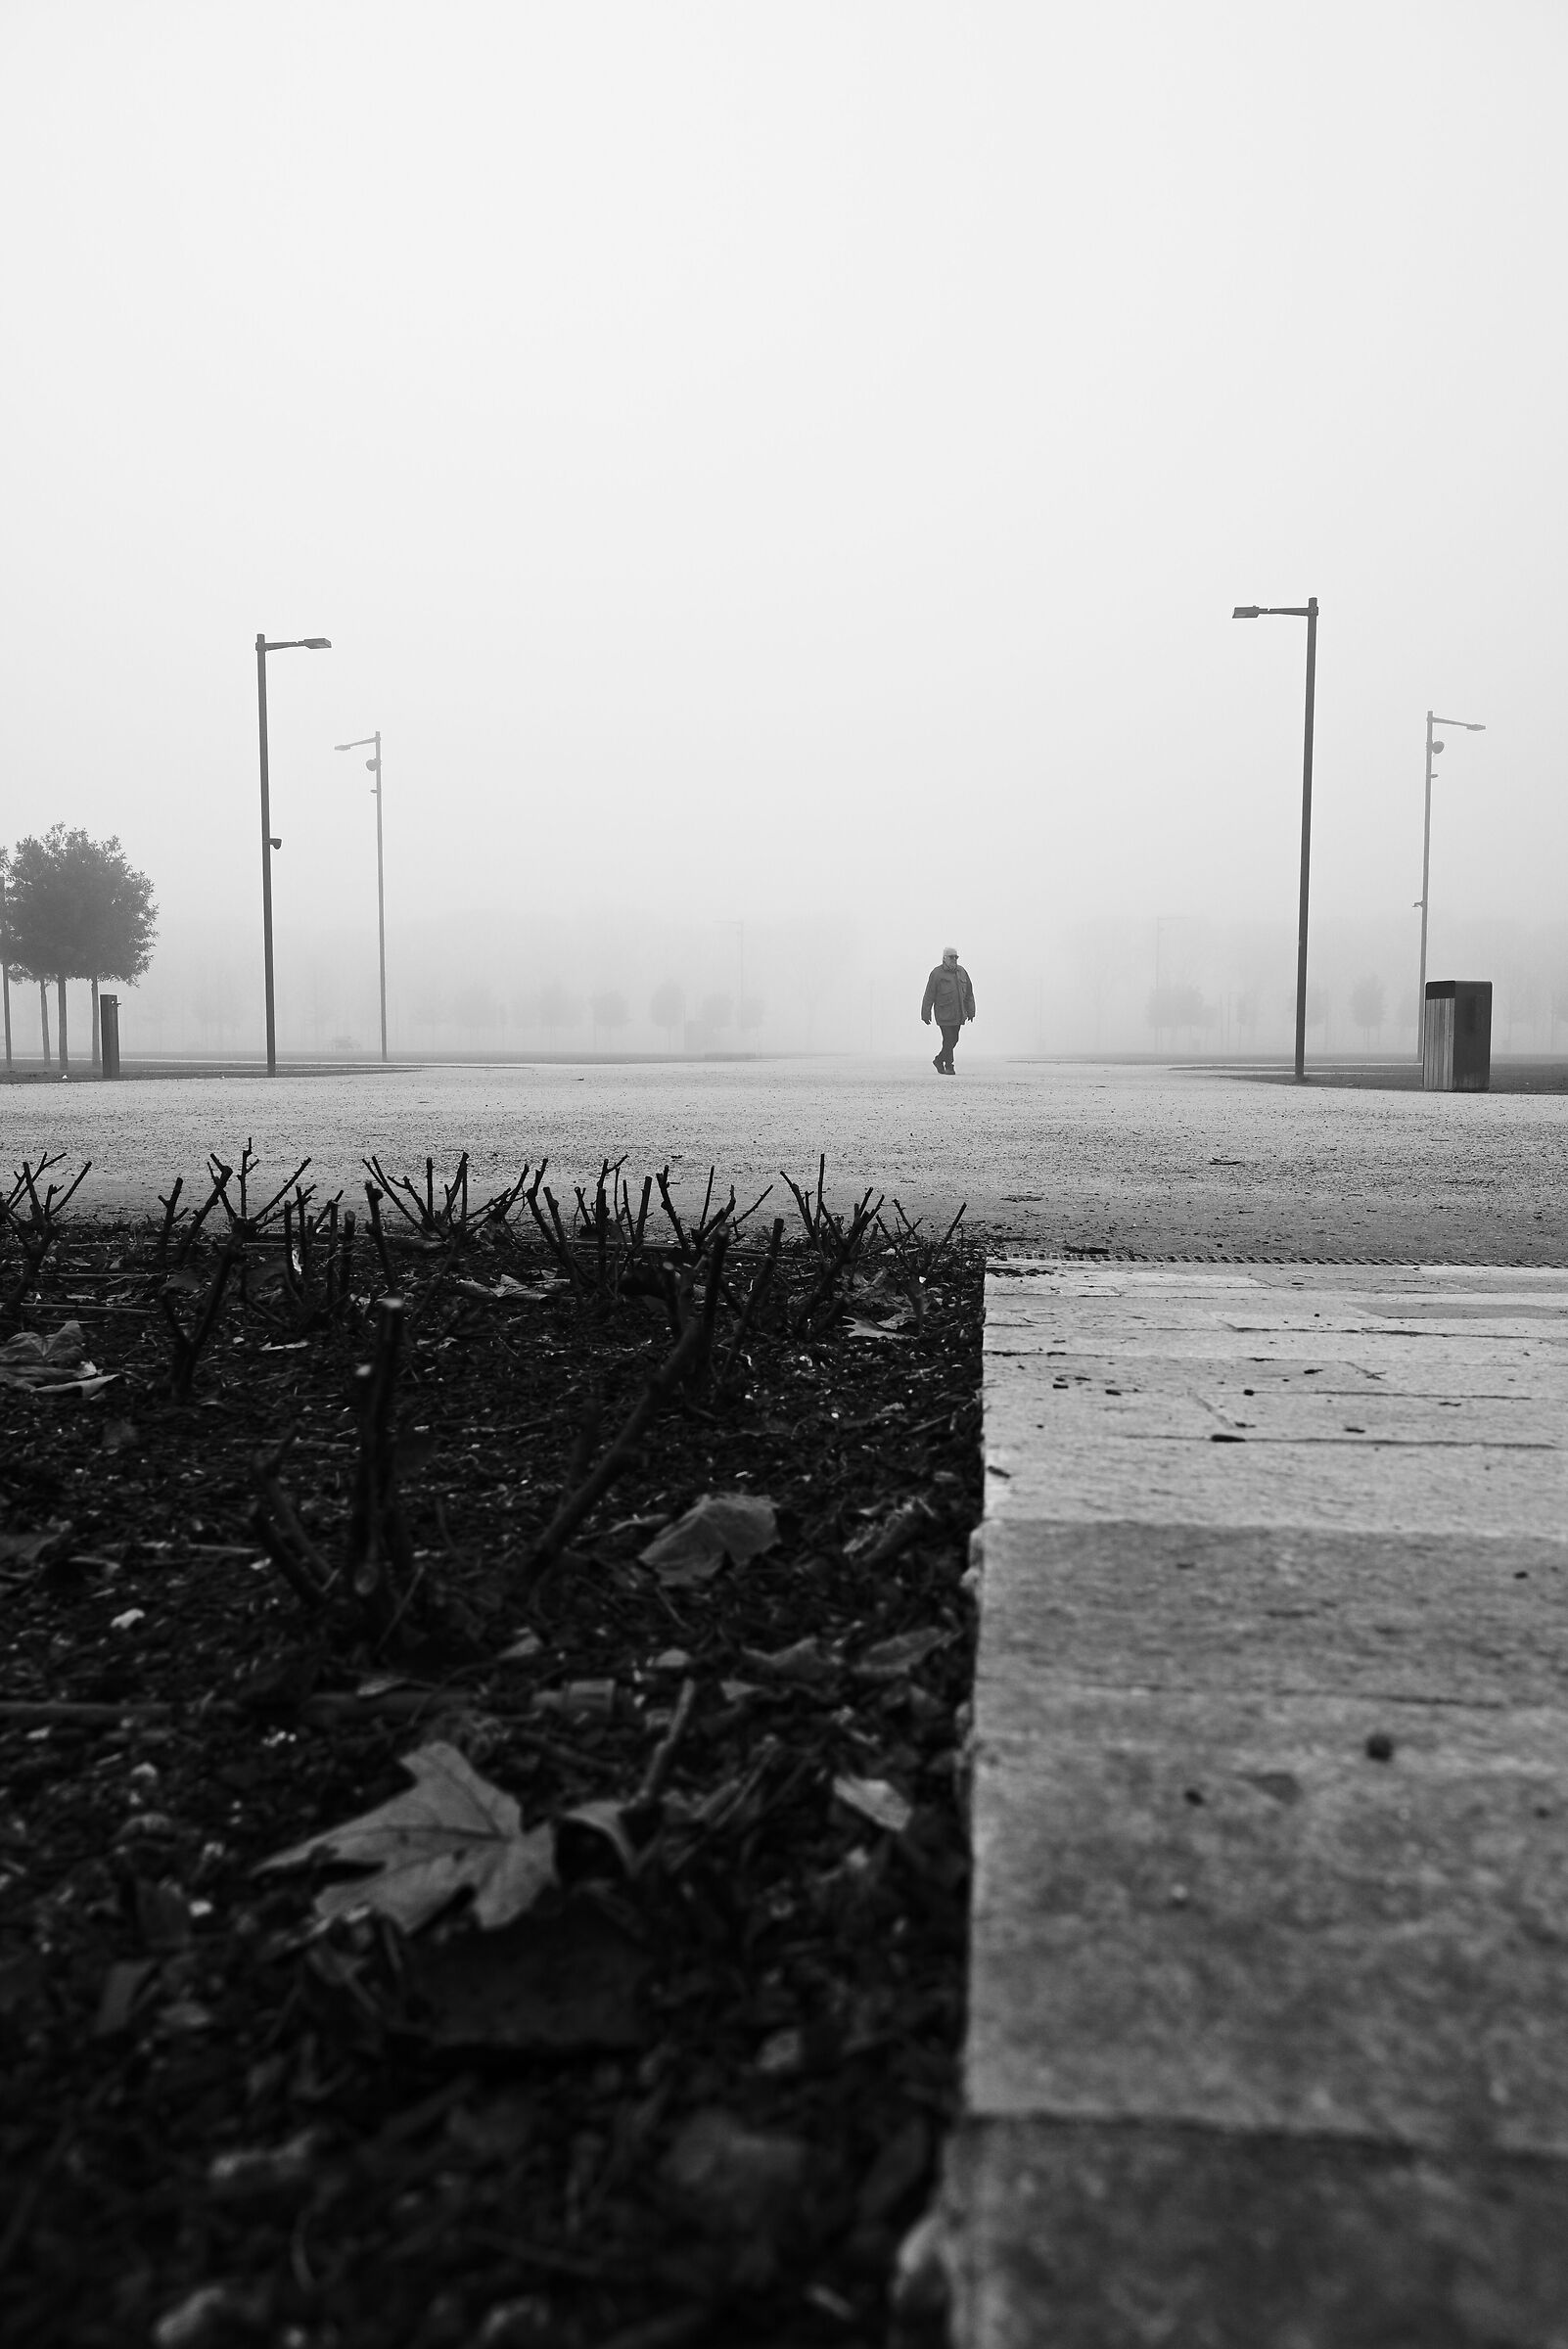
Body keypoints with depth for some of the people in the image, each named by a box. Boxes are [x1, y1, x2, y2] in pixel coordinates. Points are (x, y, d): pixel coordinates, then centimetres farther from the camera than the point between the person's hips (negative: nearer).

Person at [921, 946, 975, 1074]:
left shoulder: (962, 972, 10)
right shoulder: (937, 973, -5)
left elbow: (969, 993, 16)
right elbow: (929, 995, -6)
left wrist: (970, 1011, 14)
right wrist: (926, 1014, -8)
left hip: (958, 1014, 6)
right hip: (944, 1014, -6)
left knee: (954, 1039, 9)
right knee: (948, 1040, -8)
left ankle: (939, 1060, 27)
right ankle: (949, 1066, 3)